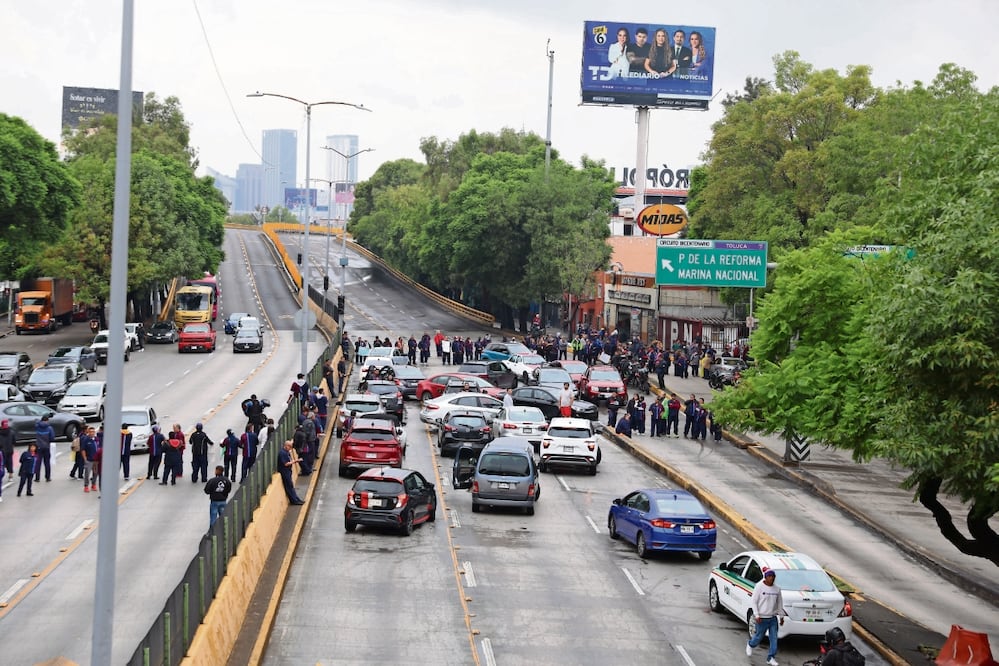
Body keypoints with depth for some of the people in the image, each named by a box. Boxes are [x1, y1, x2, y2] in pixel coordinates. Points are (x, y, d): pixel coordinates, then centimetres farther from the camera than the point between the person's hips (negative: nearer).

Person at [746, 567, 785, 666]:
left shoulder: (777, 588, 4)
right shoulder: (759, 587, -10)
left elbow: (779, 603, 13)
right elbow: (754, 602, -8)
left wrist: (781, 616, 13)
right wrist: (757, 615, -15)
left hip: (773, 618, 4)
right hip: (762, 618, -4)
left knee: (774, 638, 0)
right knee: (759, 636, 8)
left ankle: (771, 658, 9)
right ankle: (750, 645, 40)